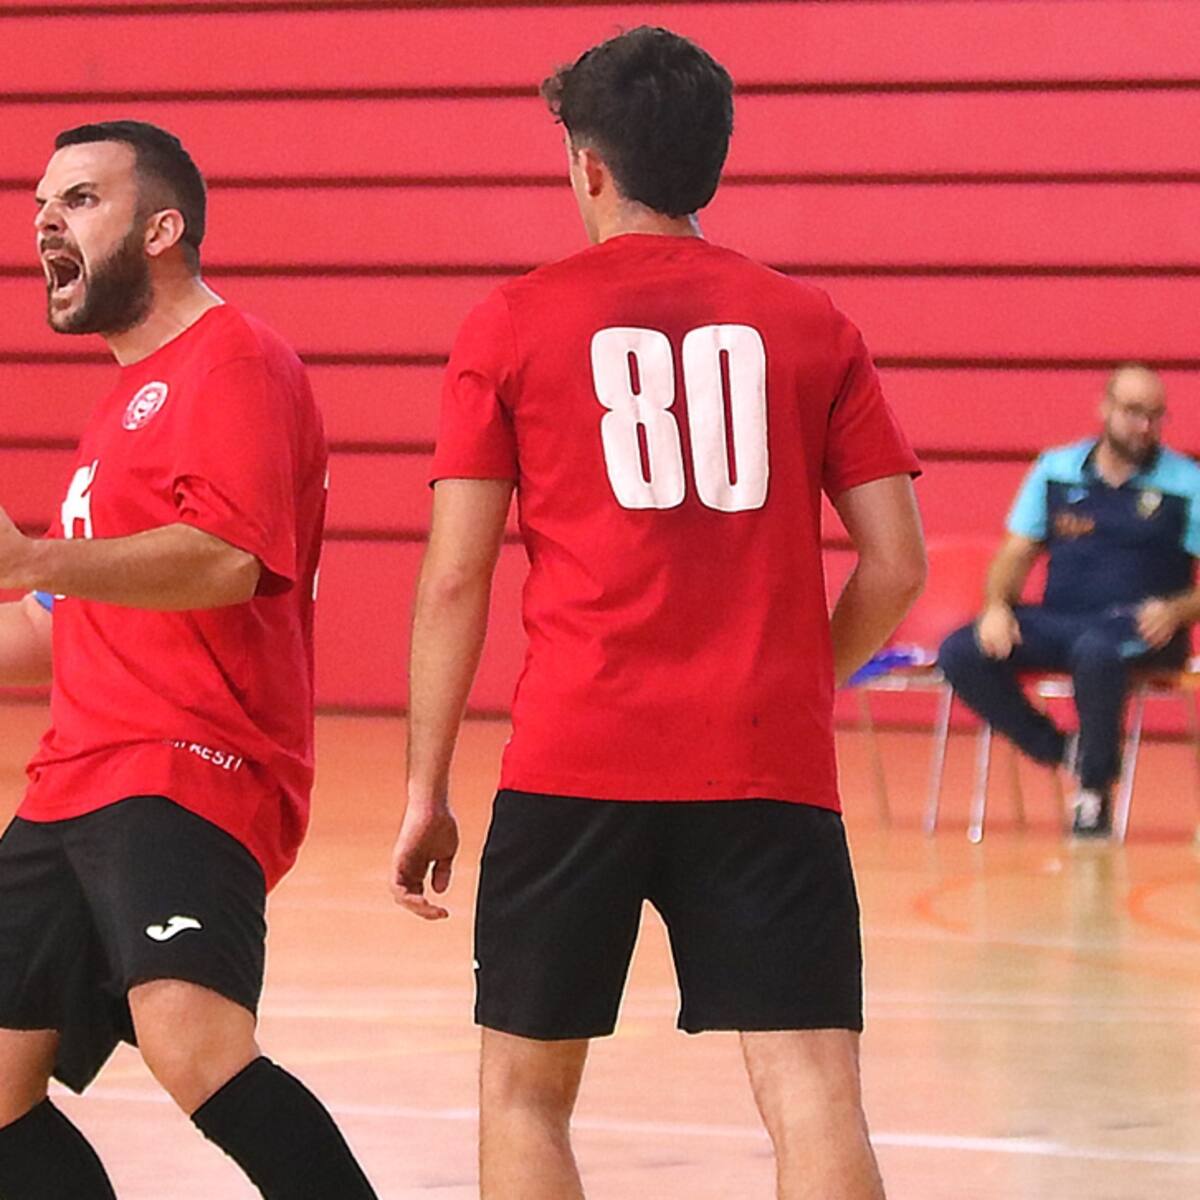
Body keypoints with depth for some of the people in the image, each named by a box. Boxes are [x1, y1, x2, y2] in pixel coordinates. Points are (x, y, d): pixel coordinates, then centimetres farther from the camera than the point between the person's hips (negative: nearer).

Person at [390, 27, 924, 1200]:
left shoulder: (511, 325, 5)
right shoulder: (811, 325, 9)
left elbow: (453, 581, 1)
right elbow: (895, 565, 7)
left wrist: (426, 791, 8)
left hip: (574, 764, -1)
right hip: (770, 769, 1)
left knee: (524, 1092, 13)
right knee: (811, 1089, -6)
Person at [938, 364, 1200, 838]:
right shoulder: (1056, 471, 10)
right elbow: (1017, 554, 12)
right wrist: (997, 606, -8)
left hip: (1138, 629, -4)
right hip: (1057, 620, 4)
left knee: (1096, 650, -41)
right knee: (960, 653, -20)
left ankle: (1095, 790, -21)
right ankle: (1059, 751, -8)